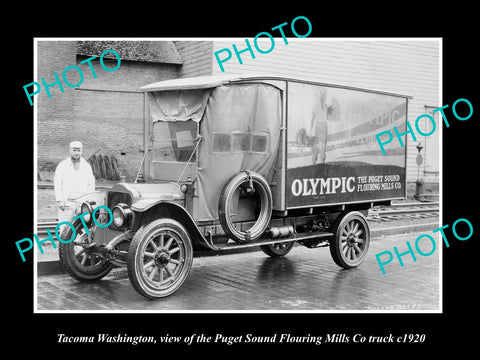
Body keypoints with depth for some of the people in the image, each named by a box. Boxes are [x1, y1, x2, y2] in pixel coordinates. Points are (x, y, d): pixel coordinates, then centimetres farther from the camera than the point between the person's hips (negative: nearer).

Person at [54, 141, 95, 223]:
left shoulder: (87, 166, 9)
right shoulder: (62, 165, 2)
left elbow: (91, 184, 10)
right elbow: (57, 184, 0)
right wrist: (59, 200, -9)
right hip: (66, 201, -2)